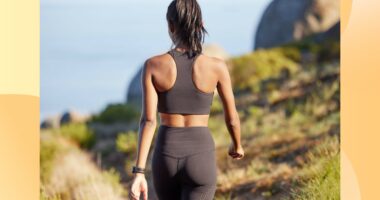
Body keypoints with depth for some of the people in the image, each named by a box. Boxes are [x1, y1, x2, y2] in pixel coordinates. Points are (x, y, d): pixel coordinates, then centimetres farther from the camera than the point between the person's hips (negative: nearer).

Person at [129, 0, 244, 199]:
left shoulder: (153, 65, -6)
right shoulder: (217, 66, -7)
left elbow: (148, 121, -12)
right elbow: (231, 118, 5)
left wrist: (138, 173, -13)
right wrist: (237, 145, 27)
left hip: (166, 159, 2)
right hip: (200, 160, -2)